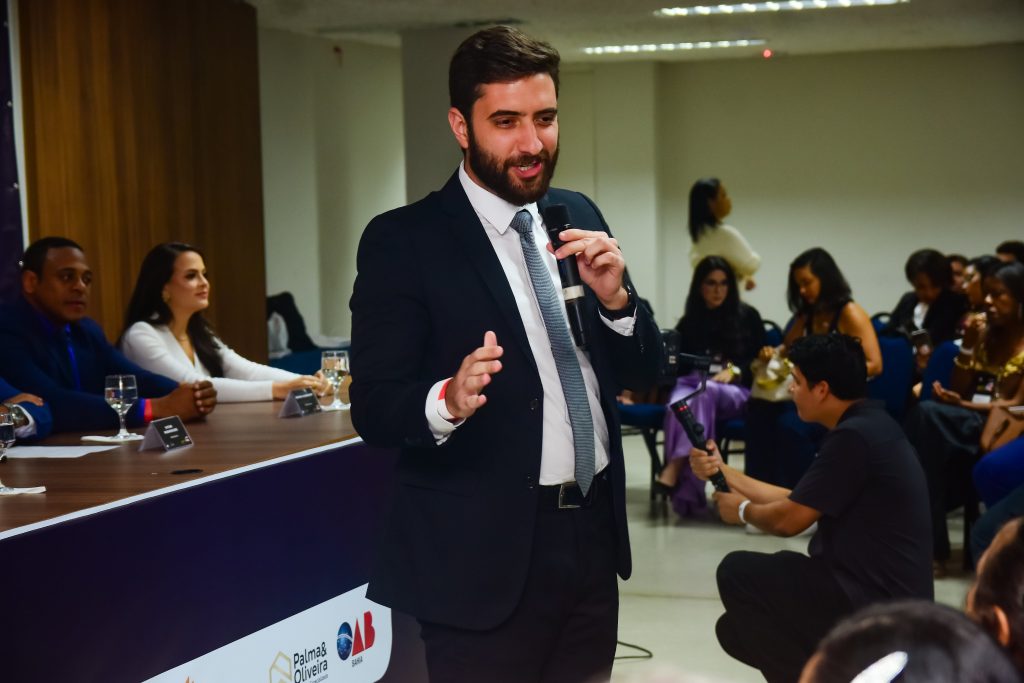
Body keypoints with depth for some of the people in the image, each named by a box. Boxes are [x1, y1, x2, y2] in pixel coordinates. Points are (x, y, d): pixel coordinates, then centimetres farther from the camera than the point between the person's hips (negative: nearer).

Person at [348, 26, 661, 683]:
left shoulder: (578, 216, 9)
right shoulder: (403, 241, -8)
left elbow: (644, 373, 11)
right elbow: (374, 408, -12)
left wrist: (614, 297, -9)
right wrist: (448, 400, -32)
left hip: (592, 536, 5)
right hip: (485, 553, -5)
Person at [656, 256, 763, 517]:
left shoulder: (747, 316, 14)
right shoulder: (689, 322, 20)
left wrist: (734, 371, -10)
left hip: (736, 392, -2)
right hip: (690, 384, 2)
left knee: (705, 391, -40)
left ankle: (674, 468, -51)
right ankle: (687, 494, -50)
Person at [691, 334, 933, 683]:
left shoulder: (855, 437, -19)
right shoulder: (868, 426, 13)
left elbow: (788, 519, -14)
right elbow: (797, 503, 17)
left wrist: (743, 510, 7)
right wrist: (724, 472, 17)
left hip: (876, 604, -10)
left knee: (736, 572, -5)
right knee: (737, 630, 15)